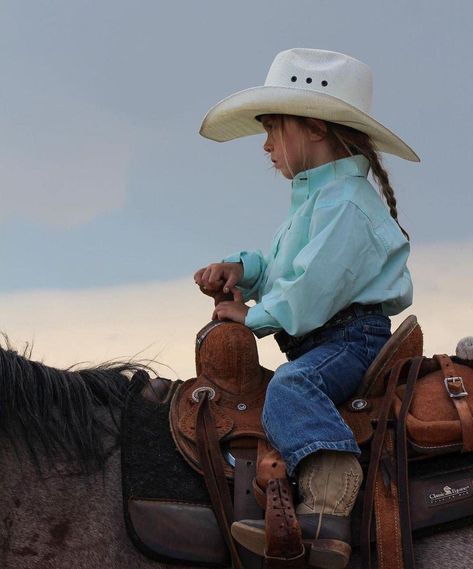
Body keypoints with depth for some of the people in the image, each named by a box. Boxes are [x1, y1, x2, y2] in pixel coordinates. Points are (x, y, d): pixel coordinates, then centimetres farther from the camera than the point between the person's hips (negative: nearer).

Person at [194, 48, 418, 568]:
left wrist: (254, 317, -9)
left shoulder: (345, 202, -16)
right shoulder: (313, 197, 20)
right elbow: (280, 268, 28)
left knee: (290, 386, -39)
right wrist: (240, 269, 7)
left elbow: (309, 289, -23)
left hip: (353, 336, -12)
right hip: (316, 342, 12)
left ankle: (325, 514, -60)